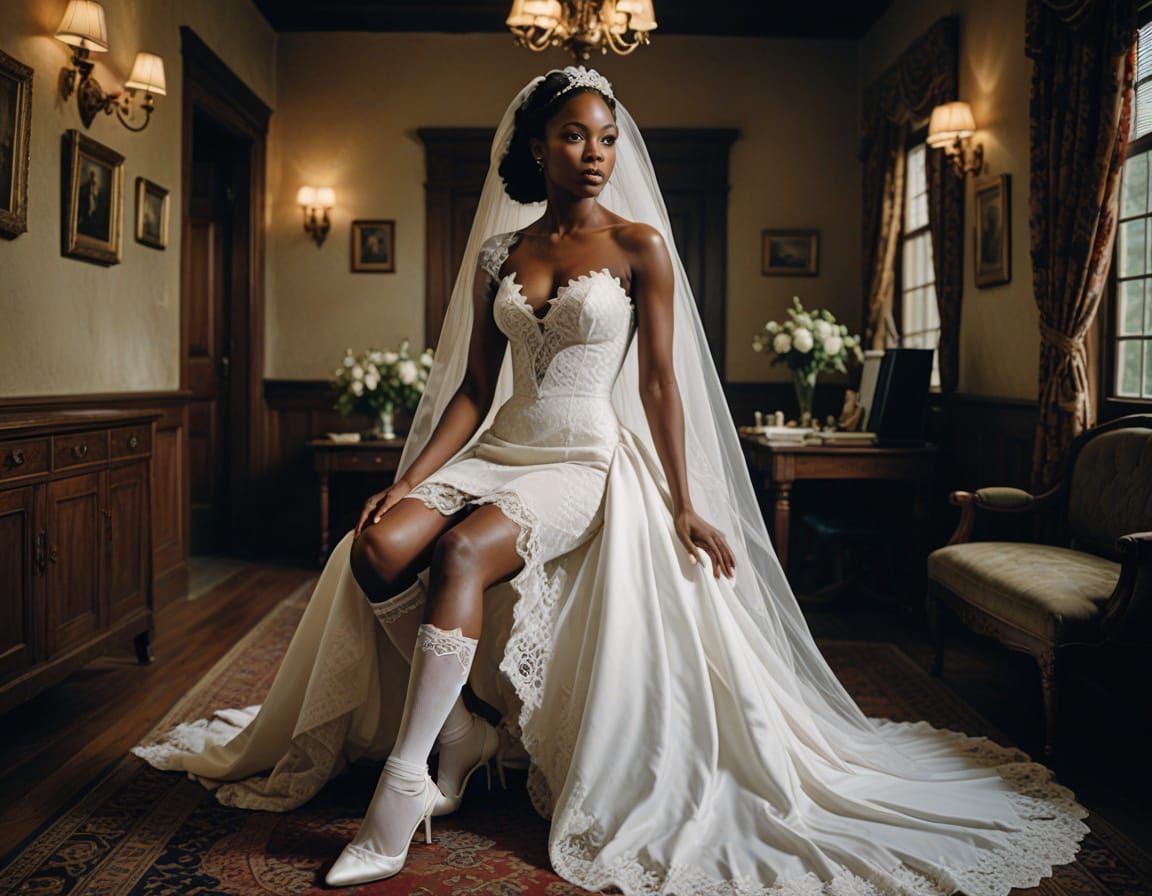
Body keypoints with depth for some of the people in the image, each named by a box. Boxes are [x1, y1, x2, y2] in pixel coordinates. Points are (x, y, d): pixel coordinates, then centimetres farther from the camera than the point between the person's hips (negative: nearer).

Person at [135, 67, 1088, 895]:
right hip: (501, 451, 4)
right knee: (378, 547, -24)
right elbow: (473, 389, 9)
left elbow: (660, 384, 0)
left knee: (462, 550, -33)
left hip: (589, 462, -4)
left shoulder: (641, 246, 2)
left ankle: (404, 787, -23)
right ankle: (465, 727, -4)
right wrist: (409, 479, -3)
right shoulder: (499, 253, 12)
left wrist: (686, 506, -4)